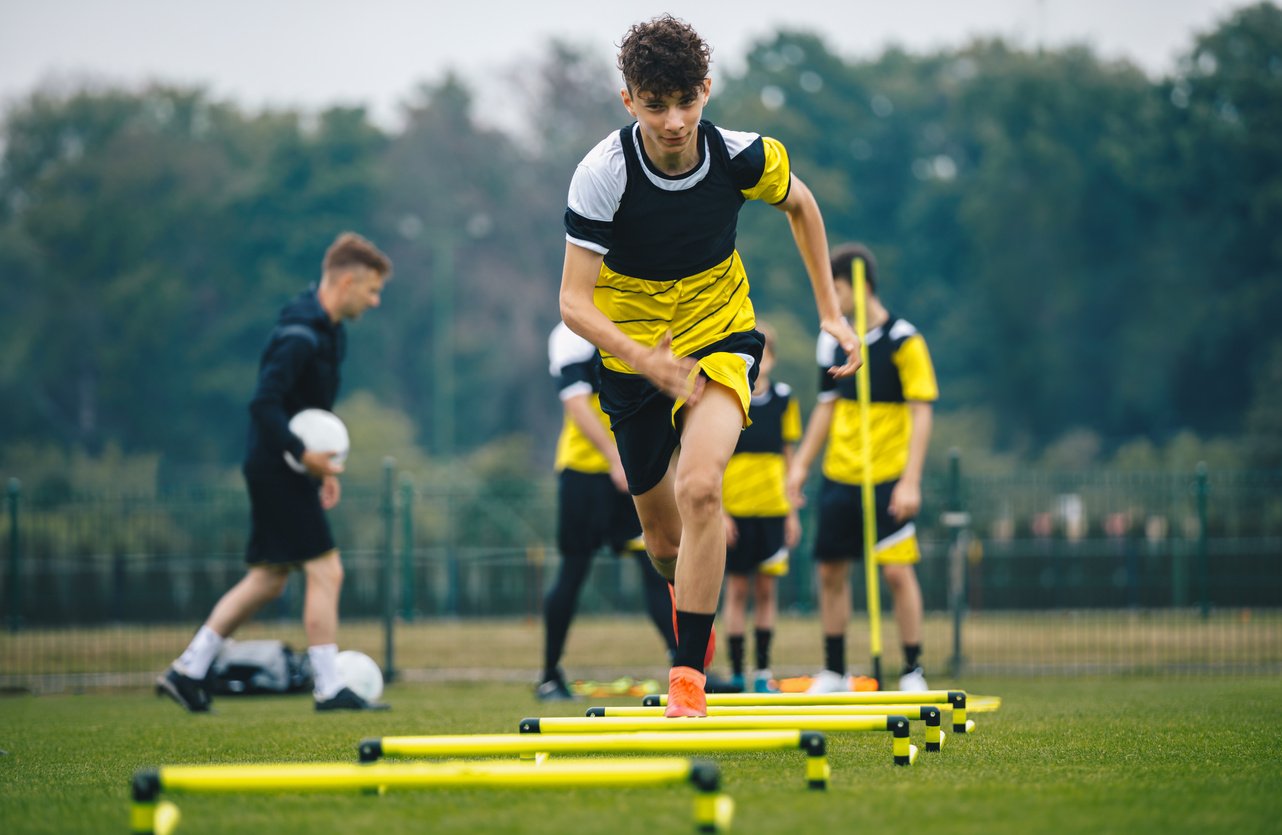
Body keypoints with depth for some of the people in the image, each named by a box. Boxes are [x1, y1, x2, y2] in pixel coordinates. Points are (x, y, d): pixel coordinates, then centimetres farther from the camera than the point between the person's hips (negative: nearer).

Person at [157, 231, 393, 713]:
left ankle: (187, 672, 16)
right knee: (325, 571, -7)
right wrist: (302, 454, -26)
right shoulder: (299, 335, -19)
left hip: (279, 473, 10)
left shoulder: (329, 332, 13)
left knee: (267, 580, 12)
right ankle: (329, 689, -2)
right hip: (277, 470, -10)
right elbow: (264, 403, -26)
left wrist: (323, 464, 18)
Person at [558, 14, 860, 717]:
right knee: (664, 537, 9)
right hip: (631, 352, 0)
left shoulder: (742, 158, -17)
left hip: (721, 340, 0)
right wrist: (647, 361, -37)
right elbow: (574, 302, -23)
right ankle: (689, 594, 48)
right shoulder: (602, 174, -23)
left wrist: (830, 311, 6)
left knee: (699, 487, -27)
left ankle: (688, 672, -20)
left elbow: (800, 205, 7)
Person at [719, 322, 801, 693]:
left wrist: (792, 512, 10)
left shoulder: (783, 399, 7)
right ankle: (736, 673, 5)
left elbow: (787, 458, 13)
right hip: (735, 509, -3)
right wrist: (718, 511, -9)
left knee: (766, 589, 5)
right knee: (737, 588, 0)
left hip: (772, 509, 3)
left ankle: (763, 670, 11)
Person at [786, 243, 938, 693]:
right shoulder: (833, 340, 8)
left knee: (897, 570, -9)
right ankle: (834, 672, 16)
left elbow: (921, 414, -10)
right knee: (831, 571, 6)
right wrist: (801, 462, 13)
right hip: (838, 475, 6)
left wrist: (910, 481, -16)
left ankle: (913, 672, 2)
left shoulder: (903, 340, -9)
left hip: (888, 477, -6)